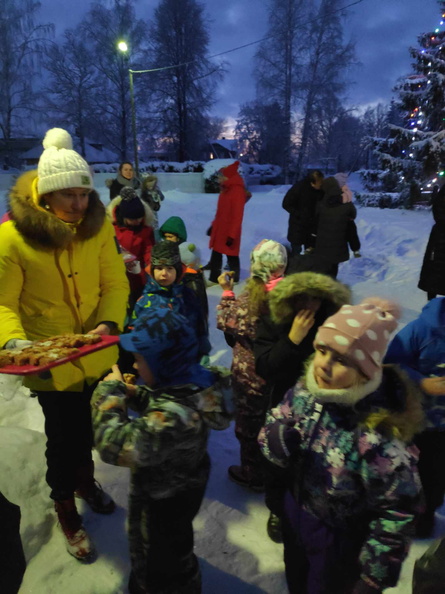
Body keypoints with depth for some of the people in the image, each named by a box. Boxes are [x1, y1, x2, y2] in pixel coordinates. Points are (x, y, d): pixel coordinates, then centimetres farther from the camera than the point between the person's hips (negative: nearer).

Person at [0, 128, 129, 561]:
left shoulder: (98, 225, -7)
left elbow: (116, 283, -6)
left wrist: (109, 323, -22)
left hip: (99, 358, 4)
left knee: (89, 428, 24)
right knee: (63, 437, 13)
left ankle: (85, 479, 56)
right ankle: (65, 510, 43)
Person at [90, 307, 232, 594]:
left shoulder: (174, 416, -44)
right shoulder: (196, 379, -16)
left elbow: (116, 445, -40)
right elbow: (160, 406, 3)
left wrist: (110, 391, -28)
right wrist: (133, 394, -14)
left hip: (163, 503, -9)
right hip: (184, 484, 9)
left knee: (160, 566, 22)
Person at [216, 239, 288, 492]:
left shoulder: (252, 296, -27)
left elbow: (225, 321, -10)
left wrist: (227, 292, -1)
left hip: (251, 373, -5)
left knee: (250, 425, 17)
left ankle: (254, 475, 38)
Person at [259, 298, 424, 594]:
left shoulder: (381, 431, -33)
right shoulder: (306, 390, -17)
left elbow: (397, 513, -21)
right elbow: (273, 432, -4)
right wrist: (277, 439, -27)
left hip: (341, 539, -5)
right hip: (297, 512, 5)